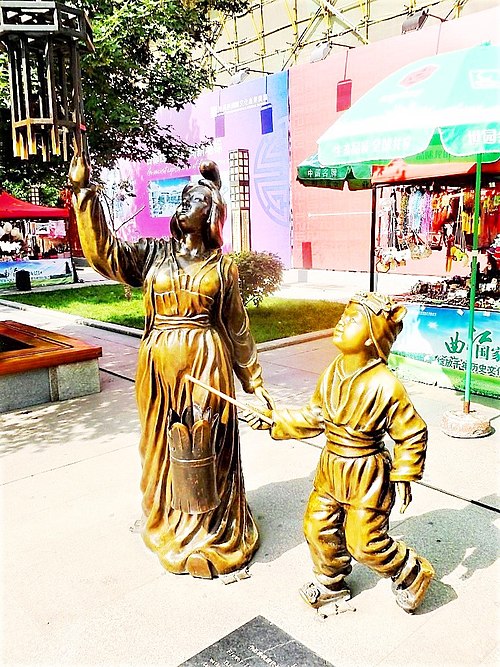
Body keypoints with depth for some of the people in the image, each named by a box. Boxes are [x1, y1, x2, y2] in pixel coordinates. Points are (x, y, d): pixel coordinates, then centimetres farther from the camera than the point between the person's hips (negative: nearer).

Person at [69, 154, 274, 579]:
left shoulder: (222, 266, 4)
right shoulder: (153, 254, 6)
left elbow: (237, 329, 8)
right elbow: (103, 251, -11)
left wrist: (254, 382, 9)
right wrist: (83, 191, -18)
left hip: (206, 366, -1)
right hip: (160, 366, 2)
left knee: (205, 449, 5)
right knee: (164, 443, 12)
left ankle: (211, 530, 26)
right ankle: (167, 522, 35)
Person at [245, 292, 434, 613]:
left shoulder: (385, 385, -24)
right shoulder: (332, 374, -5)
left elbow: (413, 434, -13)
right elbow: (313, 417, 7)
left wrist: (404, 476, -8)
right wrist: (275, 420, 1)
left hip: (367, 476, -6)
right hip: (331, 468, 7)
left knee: (365, 543, 4)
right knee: (319, 527, 16)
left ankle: (413, 573, 33)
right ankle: (331, 583, 43)